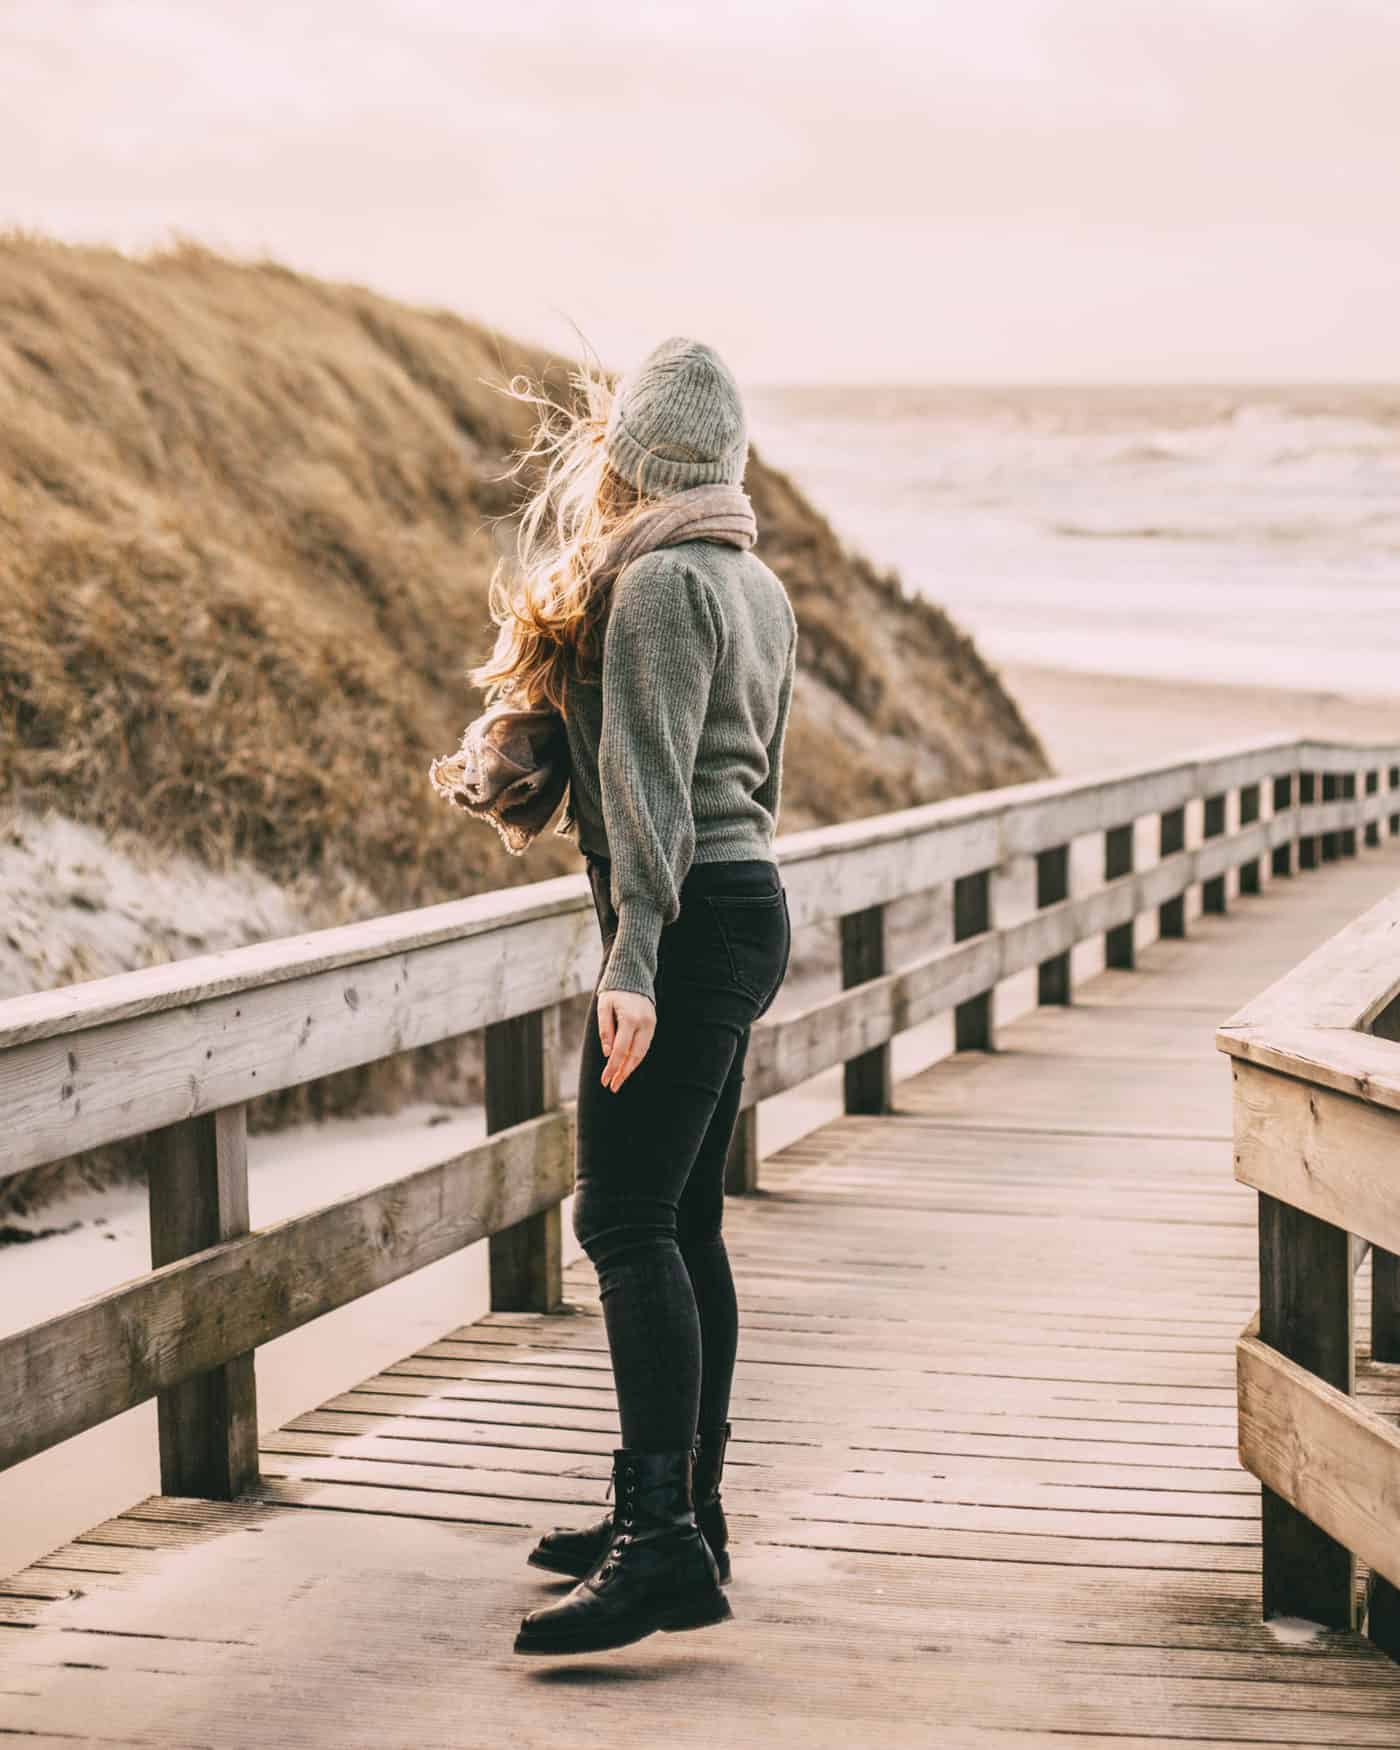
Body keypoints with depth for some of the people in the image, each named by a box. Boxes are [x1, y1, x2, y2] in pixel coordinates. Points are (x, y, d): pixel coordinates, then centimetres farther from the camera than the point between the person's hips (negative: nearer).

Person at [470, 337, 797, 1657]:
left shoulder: (660, 582, -12)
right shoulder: (756, 584, 16)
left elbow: (648, 779, -20)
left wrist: (632, 961, -24)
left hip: (688, 919, -10)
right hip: (750, 903, 10)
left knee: (625, 1221, -15)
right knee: (686, 1221, 14)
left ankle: (666, 1541, -22)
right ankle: (681, 1506, 20)